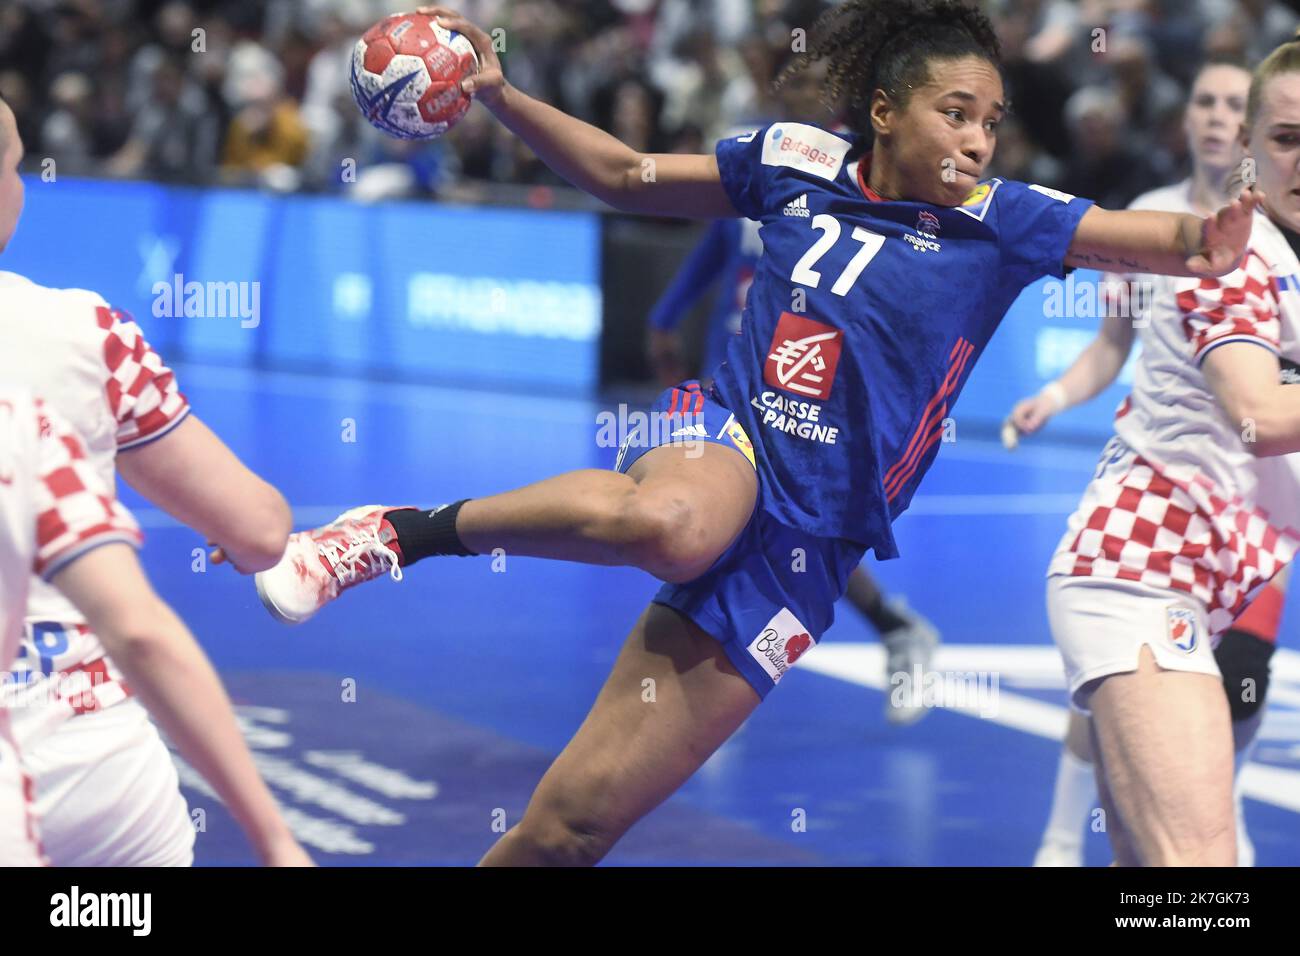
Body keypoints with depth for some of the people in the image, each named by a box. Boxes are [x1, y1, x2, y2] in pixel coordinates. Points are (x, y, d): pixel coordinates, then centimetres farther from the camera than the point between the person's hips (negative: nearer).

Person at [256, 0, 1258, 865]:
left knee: (571, 827, -5)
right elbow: (624, 175, 16)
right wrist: (502, 95, 7)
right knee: (672, 524, -43)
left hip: (799, 550, 0)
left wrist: (1198, 240, -36)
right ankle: (404, 531, -23)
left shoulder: (999, 225, 0)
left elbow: (1142, 235, -14)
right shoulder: (795, 161, 5)